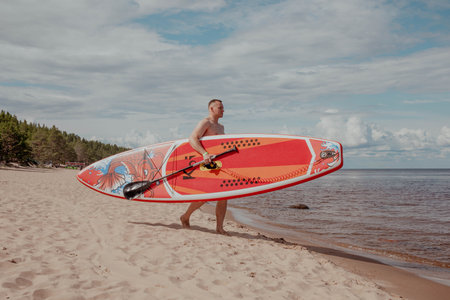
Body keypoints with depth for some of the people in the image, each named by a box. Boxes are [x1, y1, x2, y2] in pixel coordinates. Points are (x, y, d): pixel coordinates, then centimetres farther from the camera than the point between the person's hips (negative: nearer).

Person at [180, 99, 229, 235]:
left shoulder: (220, 127, 22)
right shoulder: (205, 123, -5)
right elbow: (192, 139, -21)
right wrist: (205, 154, -33)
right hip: (206, 164, -8)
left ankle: (219, 227, 2)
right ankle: (185, 217, 12)